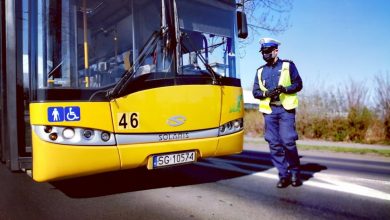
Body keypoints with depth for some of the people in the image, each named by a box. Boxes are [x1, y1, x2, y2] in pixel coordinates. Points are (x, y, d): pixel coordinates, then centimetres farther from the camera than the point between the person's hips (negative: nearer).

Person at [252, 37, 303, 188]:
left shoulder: (288, 65, 9)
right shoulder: (260, 71, 17)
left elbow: (298, 84, 4)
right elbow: (255, 92, 12)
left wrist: (285, 89, -14)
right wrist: (266, 93, -9)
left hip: (285, 109, -3)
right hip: (269, 111, 3)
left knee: (288, 141, -11)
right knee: (274, 144, 1)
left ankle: (295, 172, 9)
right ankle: (283, 175, 11)